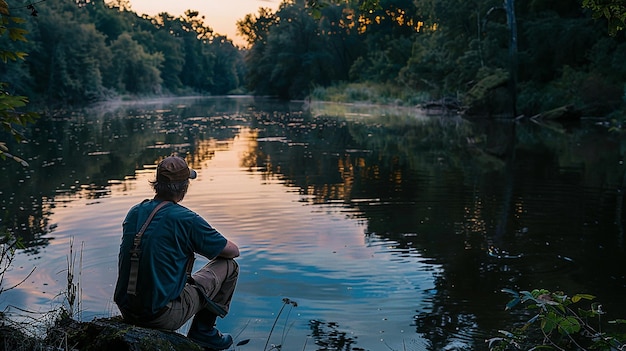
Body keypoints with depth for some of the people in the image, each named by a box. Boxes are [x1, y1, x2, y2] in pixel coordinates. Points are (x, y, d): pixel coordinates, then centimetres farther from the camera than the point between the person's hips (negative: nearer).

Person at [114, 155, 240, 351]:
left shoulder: (134, 212, 4)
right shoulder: (187, 220, -15)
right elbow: (233, 251, -1)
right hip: (162, 317, -7)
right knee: (228, 266, 9)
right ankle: (203, 331, 16)